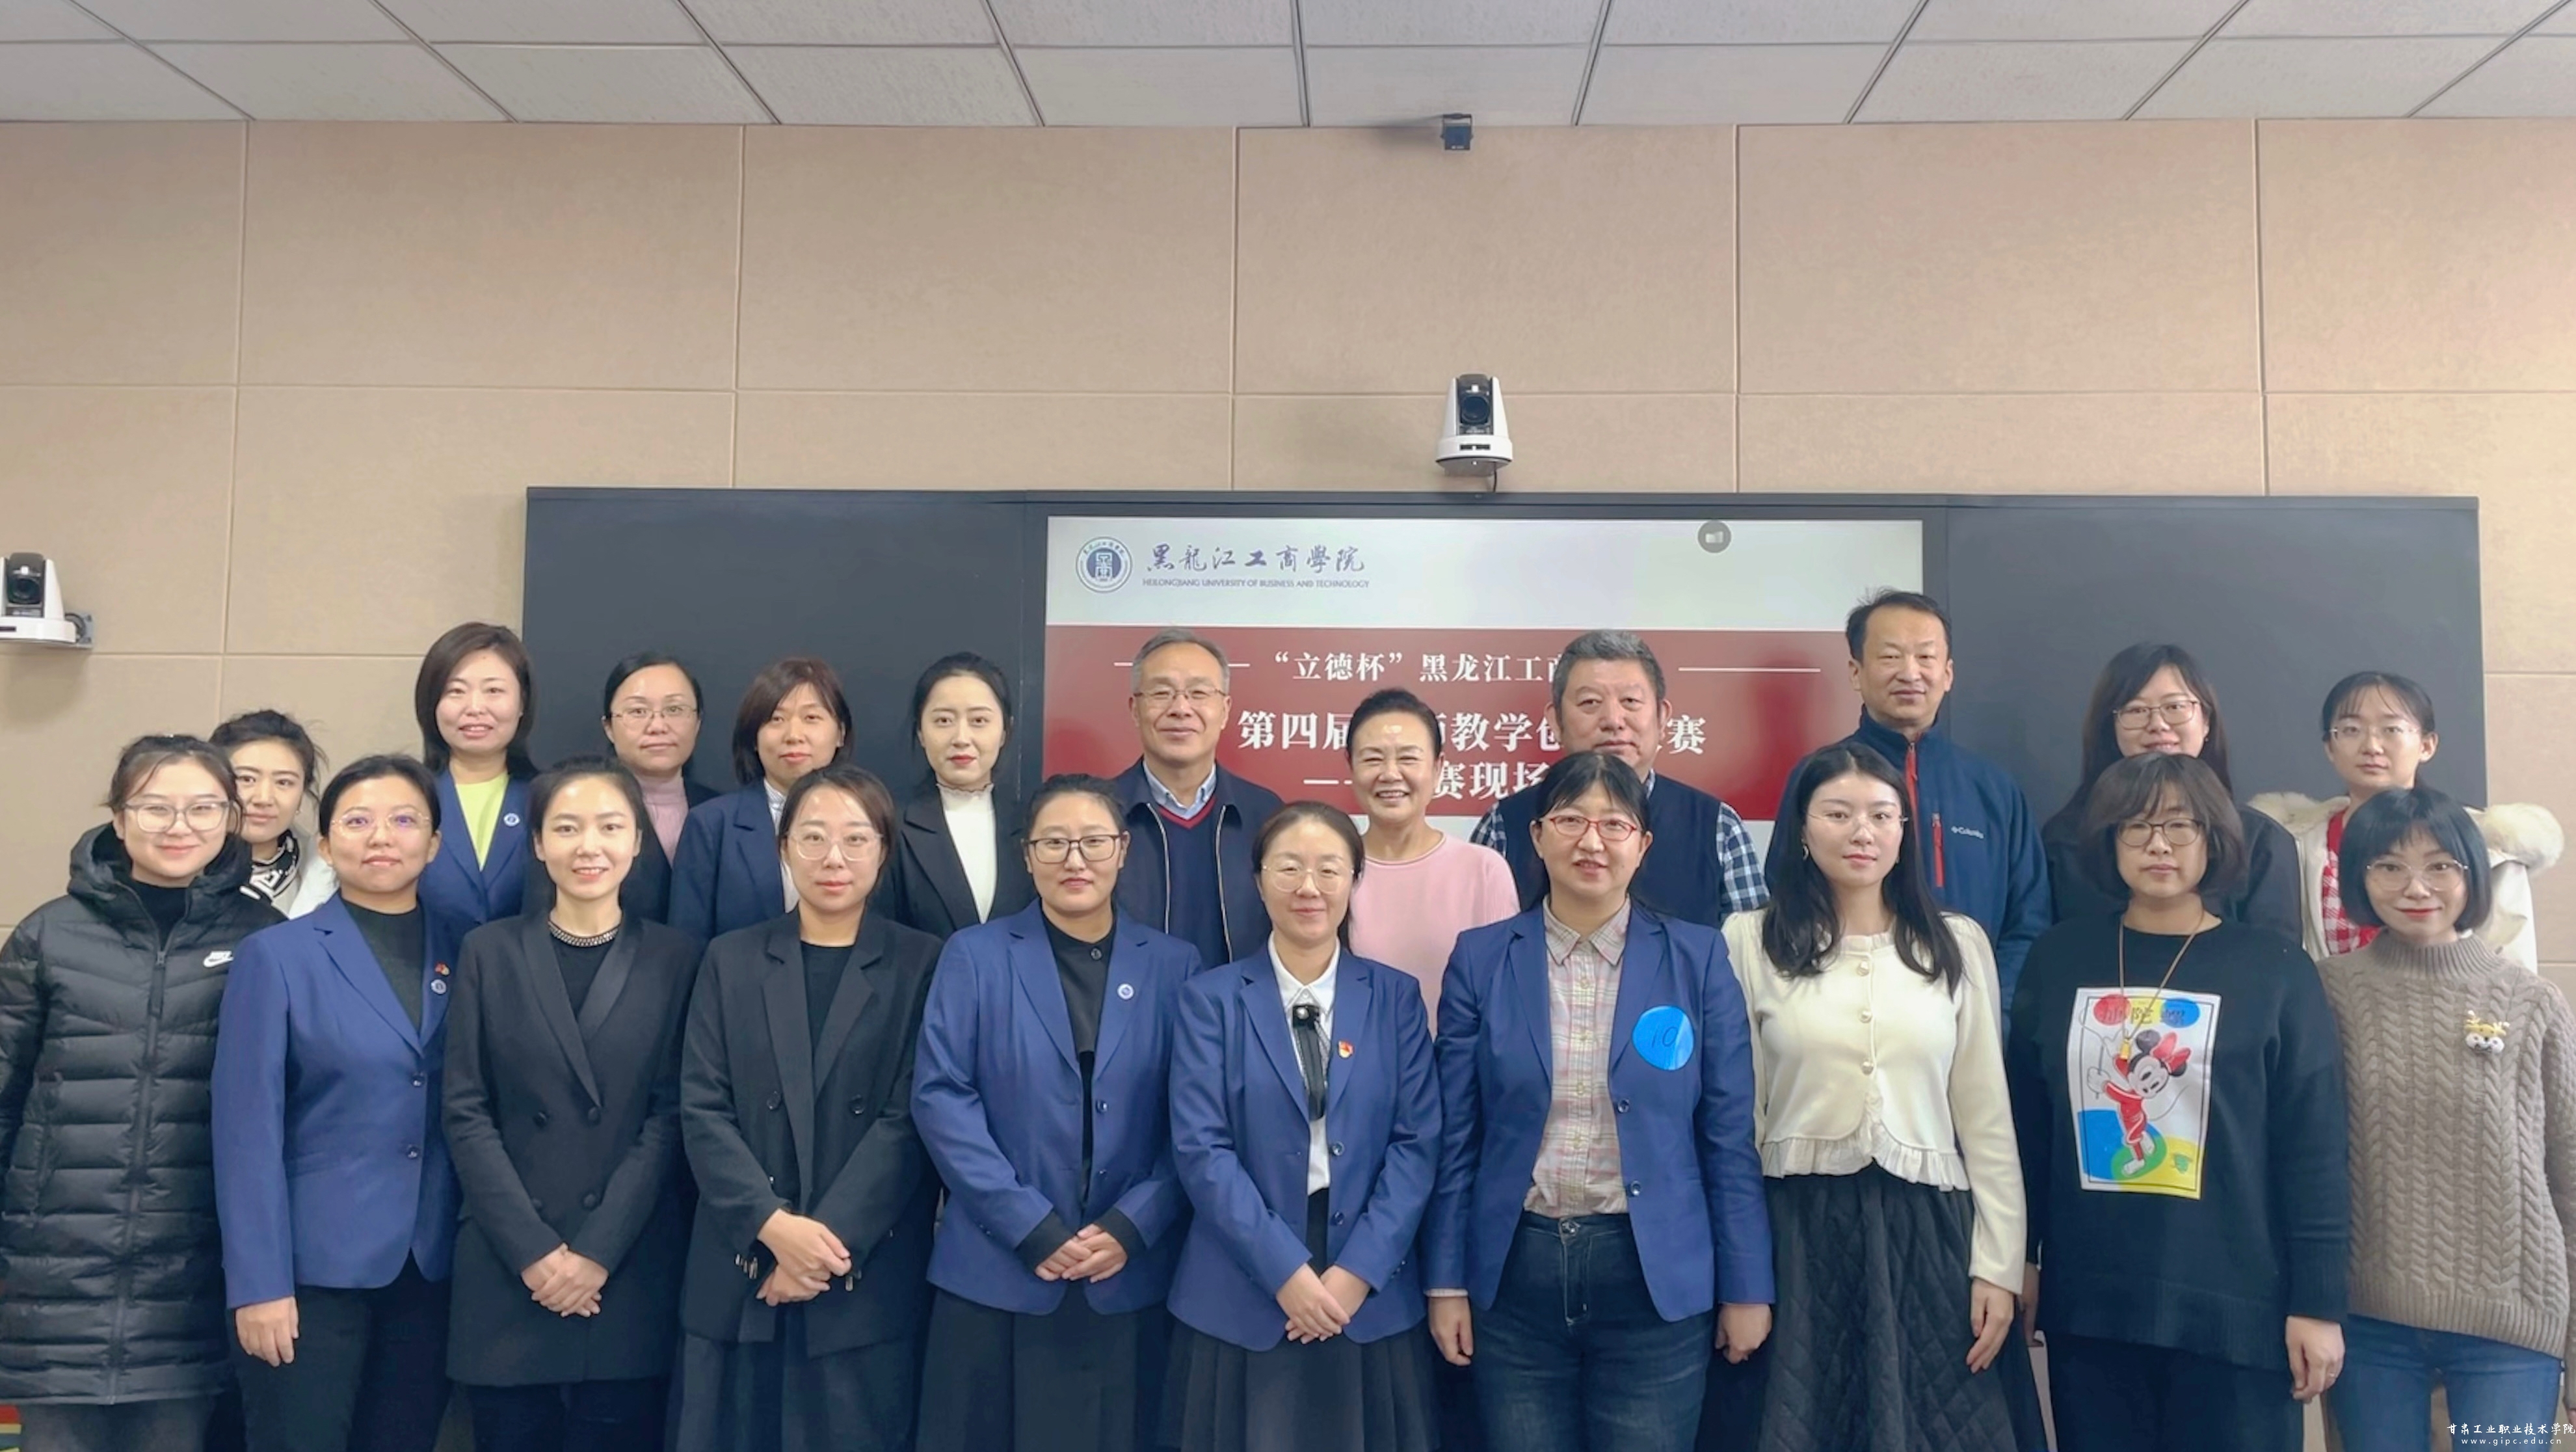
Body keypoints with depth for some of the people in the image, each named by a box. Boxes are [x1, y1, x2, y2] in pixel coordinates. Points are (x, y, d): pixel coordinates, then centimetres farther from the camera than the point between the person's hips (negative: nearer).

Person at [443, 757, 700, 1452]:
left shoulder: (675, 959, 4)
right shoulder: (489, 952, 5)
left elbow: (670, 1116, -1)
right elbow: (465, 1113, 0)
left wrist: (598, 1250, -9)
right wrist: (532, 1250, -9)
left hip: (629, 1272, 0)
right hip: (507, 1271, 1)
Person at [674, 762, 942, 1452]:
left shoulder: (922, 965, 2)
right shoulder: (731, 959, 9)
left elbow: (910, 1118, -5)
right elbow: (702, 1110, 1)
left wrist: (830, 1237, -14)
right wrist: (774, 1226, -12)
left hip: (867, 1277, -2)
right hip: (741, 1272, 2)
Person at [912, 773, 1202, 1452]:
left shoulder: (1175, 965, 5)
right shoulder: (974, 955, 2)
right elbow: (940, 1097, -6)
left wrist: (1132, 1226, -11)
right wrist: (1032, 1228, -13)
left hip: (1130, 1276, 1)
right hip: (996, 1271, -1)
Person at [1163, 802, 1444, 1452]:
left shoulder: (1396, 997, 6)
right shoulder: (1211, 998, 1)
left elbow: (1418, 1142, -1)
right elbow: (1201, 1148, -7)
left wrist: (1357, 1269, -12)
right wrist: (1285, 1270, -15)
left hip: (1373, 1296, 1)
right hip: (1240, 1298, -1)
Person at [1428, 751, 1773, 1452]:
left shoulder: (1697, 957, 0)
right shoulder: (1481, 959, 1)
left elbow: (1728, 1135, 1)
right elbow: (1454, 1134, 3)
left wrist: (1746, 1287, 1)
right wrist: (1446, 1281, 1)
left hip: (1656, 1276, 0)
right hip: (1515, 1271, 1)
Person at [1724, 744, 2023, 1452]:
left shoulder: (1959, 945, 7)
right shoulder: (1749, 941, 0)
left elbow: (1987, 1119, 7)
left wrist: (1998, 1265, 2)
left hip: (1924, 1230, 2)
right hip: (1797, 1230, -1)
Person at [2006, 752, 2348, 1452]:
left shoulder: (2275, 969, -2)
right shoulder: (2060, 958, 5)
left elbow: (2314, 1147, -3)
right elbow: (2024, 1121, 9)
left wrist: (2317, 1303, -6)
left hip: (2234, 1308, -2)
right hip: (2088, 1306, 2)